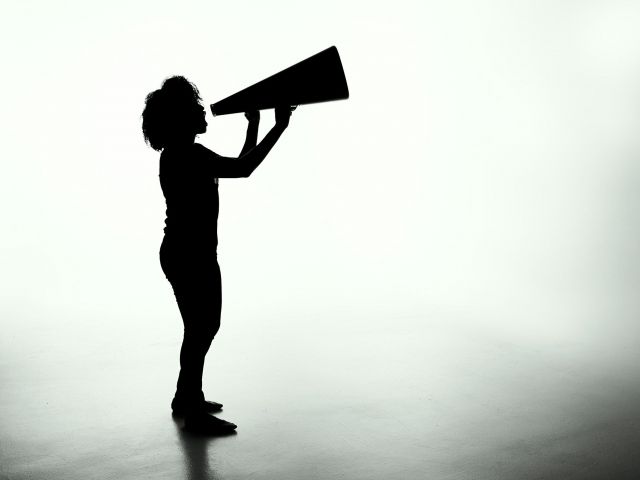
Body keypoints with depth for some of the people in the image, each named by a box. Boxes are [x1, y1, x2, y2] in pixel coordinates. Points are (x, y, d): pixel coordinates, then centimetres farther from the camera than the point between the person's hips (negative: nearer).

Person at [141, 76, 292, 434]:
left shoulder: (185, 154, 14)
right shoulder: (185, 154, -18)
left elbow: (238, 166, 21)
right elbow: (243, 169, -26)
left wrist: (254, 125, 21)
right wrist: (279, 127, -20)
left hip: (193, 254, 11)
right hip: (189, 256, -11)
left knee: (206, 325, 20)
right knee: (200, 329, -1)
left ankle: (186, 397, 35)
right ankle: (195, 413, 11)